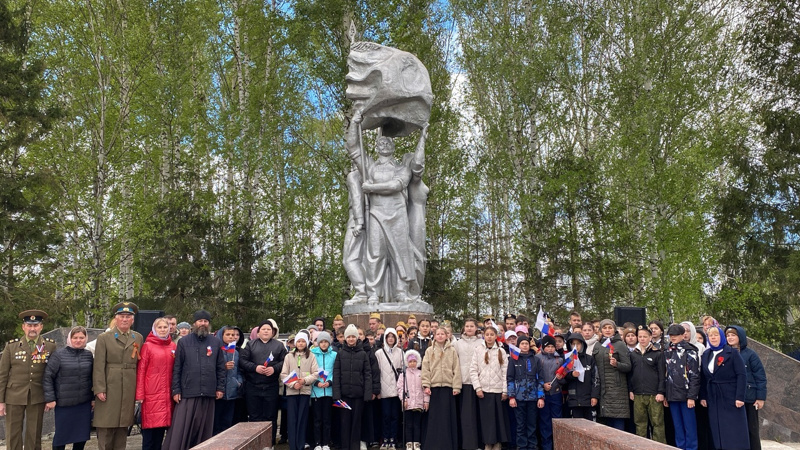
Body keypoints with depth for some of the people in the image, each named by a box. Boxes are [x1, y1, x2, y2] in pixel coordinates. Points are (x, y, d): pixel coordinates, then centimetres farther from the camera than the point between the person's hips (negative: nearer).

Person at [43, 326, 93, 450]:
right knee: (61, 434, 6)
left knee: (82, 433, 8)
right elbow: (48, 377, -6)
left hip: (84, 403, 3)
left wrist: (93, 398, 9)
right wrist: (50, 399, -9)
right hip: (64, 403, -3)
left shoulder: (88, 355, 5)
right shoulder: (58, 354, -6)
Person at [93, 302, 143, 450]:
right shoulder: (104, 338, 1)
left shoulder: (138, 338, 11)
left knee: (123, 426, 9)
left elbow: (140, 364, 10)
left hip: (130, 390, 3)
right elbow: (99, 366, -4)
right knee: (106, 427, 0)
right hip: (109, 388, -3)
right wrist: (99, 389, -12)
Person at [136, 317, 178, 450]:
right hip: (151, 393, -4)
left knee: (162, 423, 7)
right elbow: (141, 370, -3)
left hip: (167, 394, 4)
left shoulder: (173, 346, 10)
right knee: (150, 426, -2)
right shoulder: (147, 346, -1)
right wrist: (139, 393, -8)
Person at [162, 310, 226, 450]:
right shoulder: (184, 341, 4)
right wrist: (176, 390, -2)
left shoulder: (216, 342, 7)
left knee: (204, 430, 9)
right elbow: (176, 368, 3)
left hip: (208, 394, 2)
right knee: (181, 429, -2)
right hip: (187, 393, -1)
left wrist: (220, 388, 3)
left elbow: (221, 367, 9)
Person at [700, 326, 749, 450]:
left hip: (731, 399, -4)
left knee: (734, 432, 0)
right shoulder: (706, 355, 10)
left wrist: (740, 397, -17)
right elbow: (703, 378, 10)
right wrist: (703, 397, 5)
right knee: (718, 432, 6)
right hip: (713, 400, 4)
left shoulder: (732, 353, -4)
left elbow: (742, 375, -10)